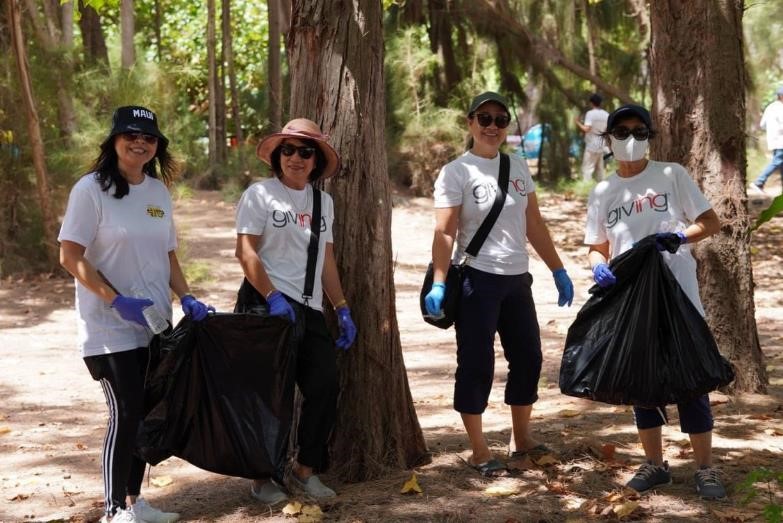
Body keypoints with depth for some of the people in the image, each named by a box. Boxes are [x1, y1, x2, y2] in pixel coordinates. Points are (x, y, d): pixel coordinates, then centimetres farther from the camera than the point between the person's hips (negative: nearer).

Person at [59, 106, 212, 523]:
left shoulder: (158, 191, 9)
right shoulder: (91, 189, -10)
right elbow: (71, 257, -12)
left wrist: (186, 297, 1)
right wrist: (116, 300, -20)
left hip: (154, 325, 6)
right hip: (110, 329, -6)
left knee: (146, 413, 10)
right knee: (126, 414, -7)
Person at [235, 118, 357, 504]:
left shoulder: (323, 201, 15)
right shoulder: (260, 194, -3)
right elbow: (245, 252, -11)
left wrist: (342, 309, 13)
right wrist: (273, 297, -21)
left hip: (311, 311, 6)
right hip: (272, 306, -6)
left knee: (324, 387, 1)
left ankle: (305, 469, 18)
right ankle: (263, 478, 11)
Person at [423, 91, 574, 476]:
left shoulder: (518, 167, 10)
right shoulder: (456, 173, -7)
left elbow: (534, 224, 14)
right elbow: (444, 232, -14)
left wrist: (558, 270, 12)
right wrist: (438, 283, -24)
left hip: (516, 279, 6)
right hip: (477, 280, -6)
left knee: (528, 357, 11)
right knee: (476, 364, -2)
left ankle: (522, 439, 28)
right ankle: (478, 452, 9)